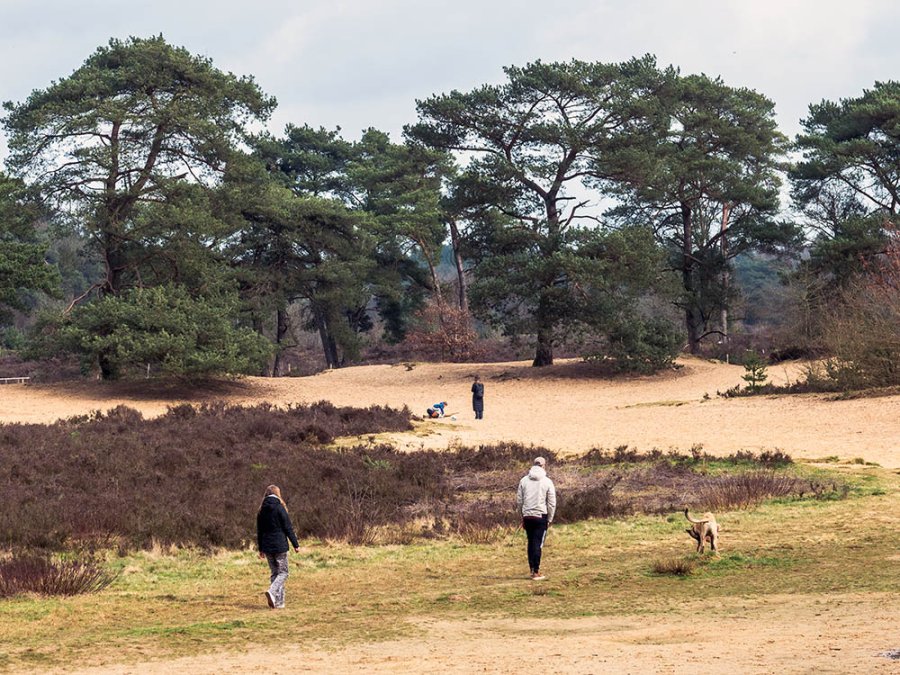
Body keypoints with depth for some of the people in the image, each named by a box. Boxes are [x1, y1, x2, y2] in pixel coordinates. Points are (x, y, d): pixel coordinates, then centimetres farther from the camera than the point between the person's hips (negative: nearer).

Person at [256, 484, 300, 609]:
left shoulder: (262, 511, 8)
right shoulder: (279, 508, -8)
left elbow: (259, 531, 13)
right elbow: (288, 528, -9)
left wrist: (261, 548, 21)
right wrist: (296, 545, -3)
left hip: (267, 547, 5)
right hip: (280, 546, -5)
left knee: (274, 573, 12)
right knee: (282, 572, 2)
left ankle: (279, 603, 7)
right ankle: (272, 592, -23)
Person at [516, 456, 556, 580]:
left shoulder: (524, 480, 3)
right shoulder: (547, 482, -5)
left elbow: (519, 500, 6)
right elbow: (552, 503, -4)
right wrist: (549, 519, 6)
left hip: (527, 516, 3)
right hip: (541, 516, -3)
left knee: (531, 543, 14)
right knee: (538, 544, -2)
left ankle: (532, 569, 18)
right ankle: (536, 572, -3)